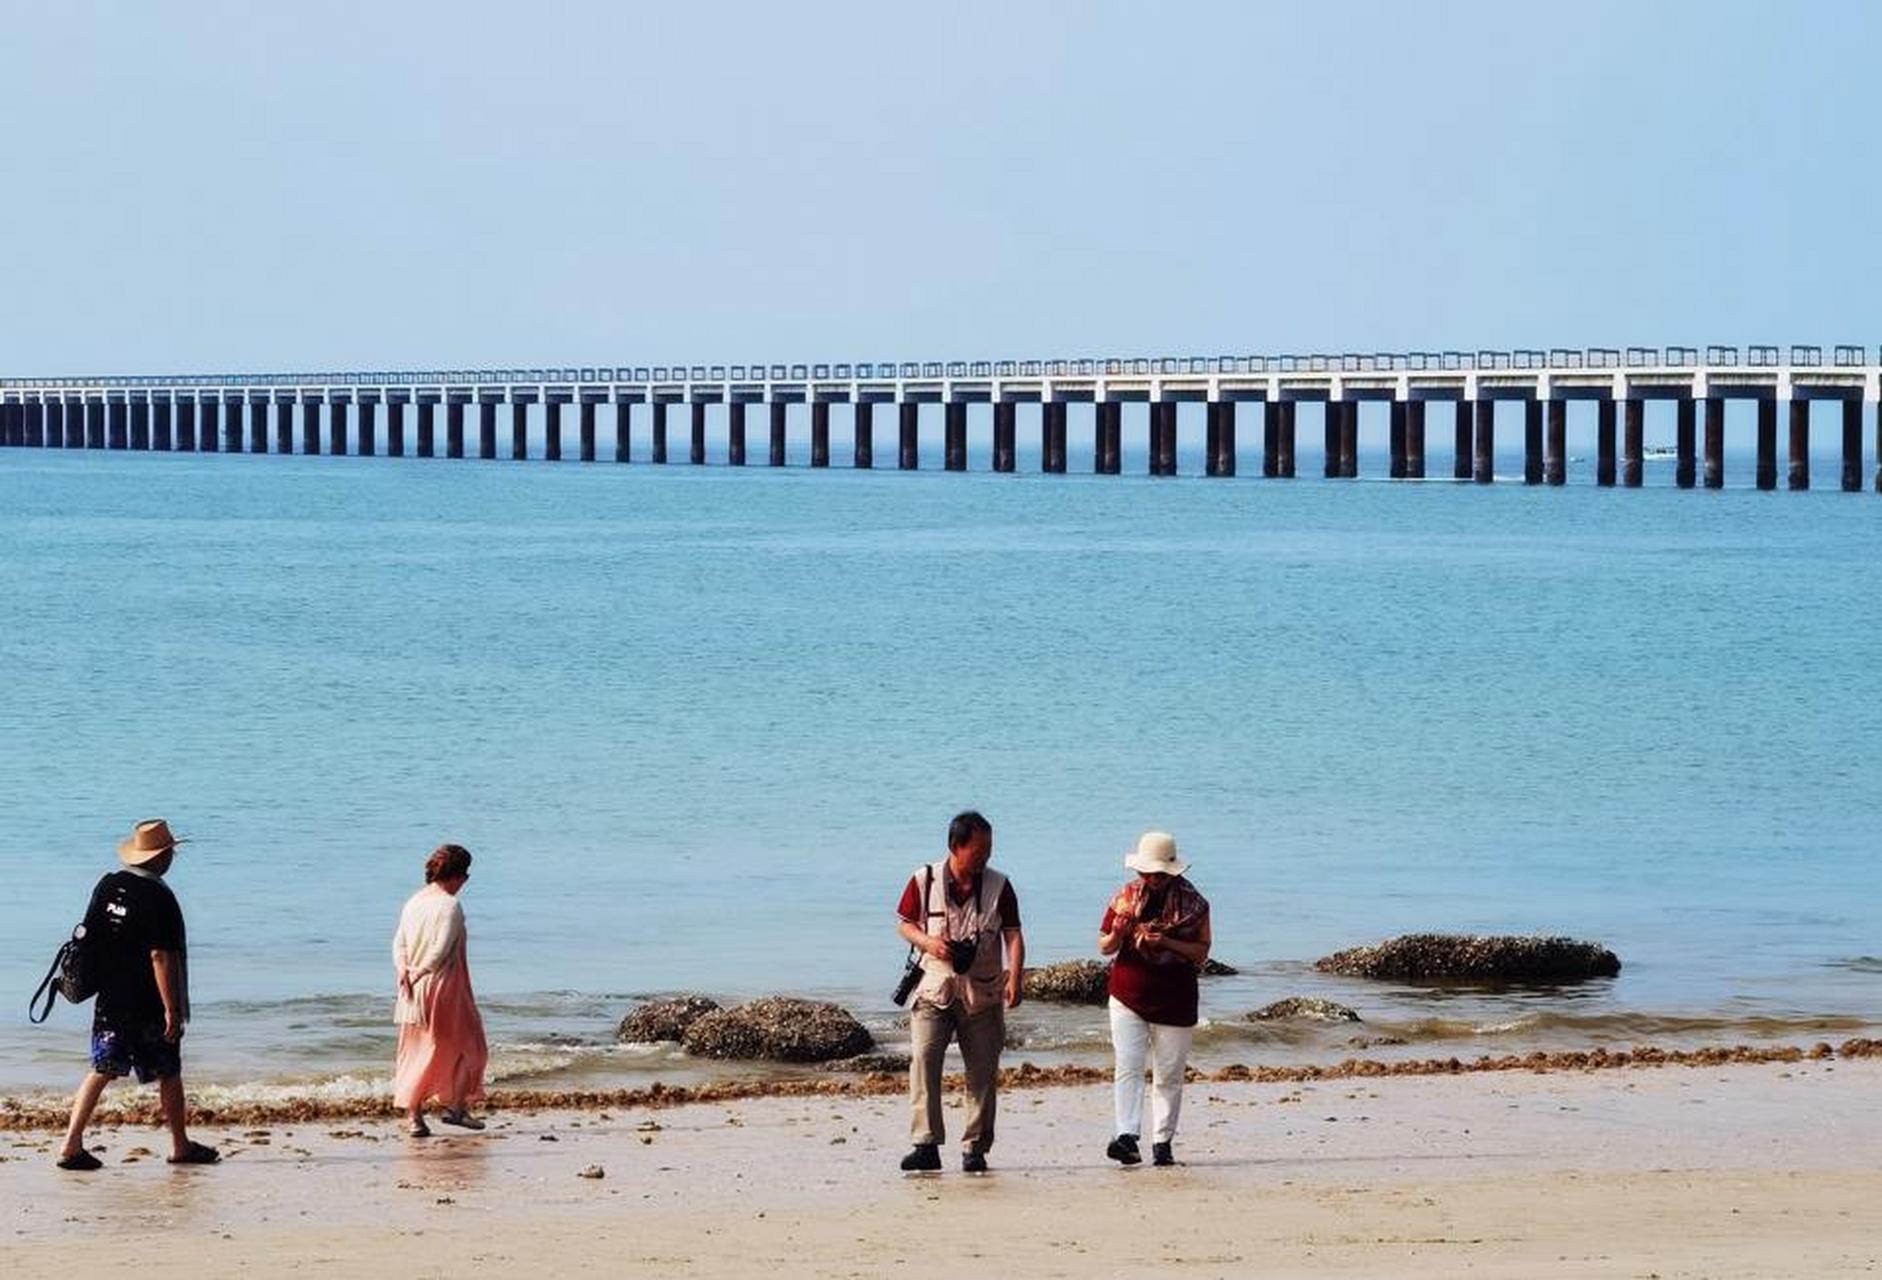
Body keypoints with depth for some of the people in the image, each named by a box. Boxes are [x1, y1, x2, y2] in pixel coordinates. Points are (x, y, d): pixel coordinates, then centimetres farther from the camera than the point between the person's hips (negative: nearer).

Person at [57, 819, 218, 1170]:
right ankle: (181, 1147, 22)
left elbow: (89, 937, 11)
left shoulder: (107, 886, 3)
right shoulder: (159, 898, -18)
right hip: (149, 1006, -6)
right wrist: (172, 1009, -17)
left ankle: (72, 1144, -2)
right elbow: (161, 956, -21)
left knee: (101, 1070, 8)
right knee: (168, 1074, 10)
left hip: (110, 1000, 6)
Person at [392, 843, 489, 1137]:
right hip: (444, 988, -7)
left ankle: (413, 1114, 6)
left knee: (416, 1051, 11)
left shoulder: (414, 902, 9)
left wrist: (403, 970, -7)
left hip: (413, 992, 7)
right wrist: (419, 974, -9)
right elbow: (442, 949, -19)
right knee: (468, 1046, 11)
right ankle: (456, 1106, 12)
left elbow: (399, 943, 5)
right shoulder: (450, 906, -13)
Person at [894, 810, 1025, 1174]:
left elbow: (1013, 935, -3)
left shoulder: (999, 886, 0)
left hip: (983, 994, 1)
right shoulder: (924, 881, -1)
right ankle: (926, 1146, -18)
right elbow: (904, 923, 6)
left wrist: (1014, 978, -19)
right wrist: (927, 942, -15)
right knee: (923, 1058, -17)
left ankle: (975, 1149, 13)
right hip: (935, 991, -1)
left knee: (983, 1073, 3)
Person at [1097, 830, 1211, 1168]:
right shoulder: (1126, 897, 4)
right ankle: (1127, 1136, -22)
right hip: (1128, 997, 1)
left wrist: (1166, 942, -18)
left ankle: (1163, 1142, 13)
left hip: (1174, 1002, -1)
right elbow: (1104, 947, 9)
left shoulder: (1193, 903, -1)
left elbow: (1201, 953, -3)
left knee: (1169, 1076, 5)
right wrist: (1118, 934, -14)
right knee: (1127, 1067, -13)